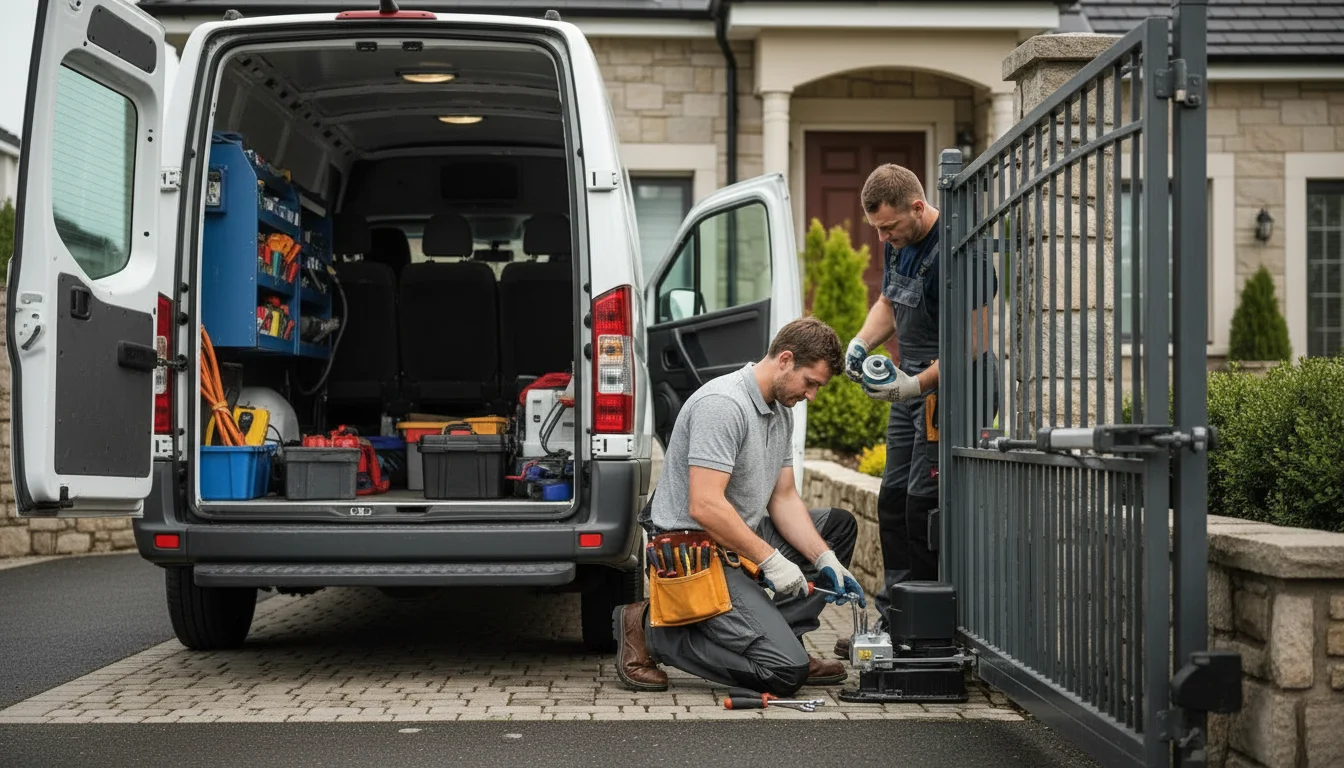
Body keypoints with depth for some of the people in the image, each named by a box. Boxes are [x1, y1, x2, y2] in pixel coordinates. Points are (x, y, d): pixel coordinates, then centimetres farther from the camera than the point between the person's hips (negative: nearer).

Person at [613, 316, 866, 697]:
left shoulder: (780, 412, 11)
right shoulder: (723, 404, -22)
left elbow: (784, 498, 12)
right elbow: (704, 506, -28)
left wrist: (825, 561, -2)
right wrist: (770, 560, -22)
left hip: (739, 539, 10)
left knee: (839, 526, 15)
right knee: (784, 672, -18)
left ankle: (776, 637, 7)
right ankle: (650, 628, -7)